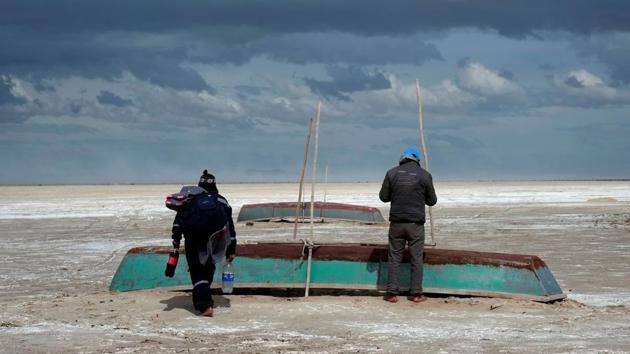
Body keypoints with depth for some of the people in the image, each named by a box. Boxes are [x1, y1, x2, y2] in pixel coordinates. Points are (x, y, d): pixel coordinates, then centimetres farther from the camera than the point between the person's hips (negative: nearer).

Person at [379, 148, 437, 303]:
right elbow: (432, 201, 5)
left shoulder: (392, 173, 0)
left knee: (394, 257, 6)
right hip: (416, 223, -1)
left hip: (396, 222, 1)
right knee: (416, 258, 6)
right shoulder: (425, 175, -2)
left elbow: (383, 196, 3)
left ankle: (392, 293, 4)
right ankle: (416, 293, 7)